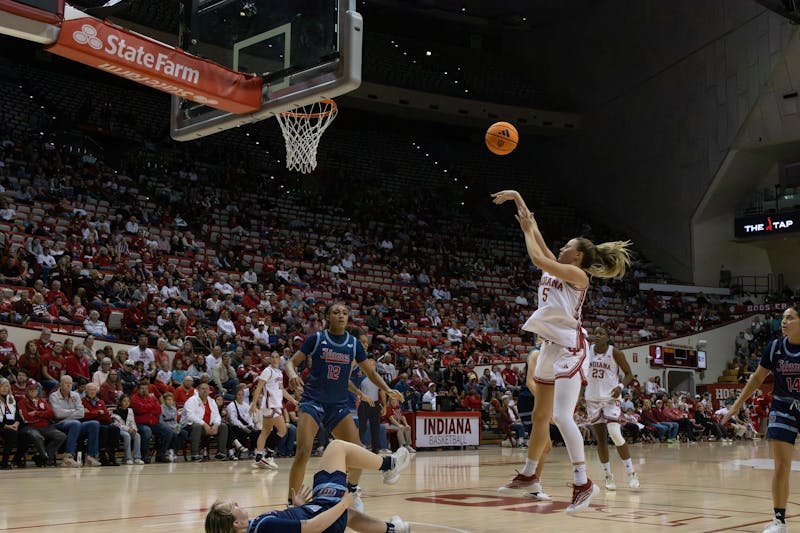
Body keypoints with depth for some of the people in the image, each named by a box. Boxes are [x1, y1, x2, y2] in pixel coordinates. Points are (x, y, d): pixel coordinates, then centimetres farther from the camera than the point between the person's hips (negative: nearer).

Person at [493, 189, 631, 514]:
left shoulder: (578, 274, -6)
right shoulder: (555, 269, 15)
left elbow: (537, 258, -17)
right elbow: (537, 238, 16)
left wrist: (527, 229, -2)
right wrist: (518, 198, 14)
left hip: (569, 348, -9)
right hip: (550, 347, 9)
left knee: (561, 416, -19)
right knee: (540, 416, 16)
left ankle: (583, 483, -16)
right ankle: (529, 474, 29)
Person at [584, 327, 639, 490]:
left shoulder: (615, 353, -9)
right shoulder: (587, 351, 0)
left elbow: (629, 374, -3)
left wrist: (621, 386, -20)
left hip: (611, 398, -4)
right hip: (592, 399, 4)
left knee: (616, 435, -17)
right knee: (601, 439, 4)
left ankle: (631, 473, -5)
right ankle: (608, 476, 12)